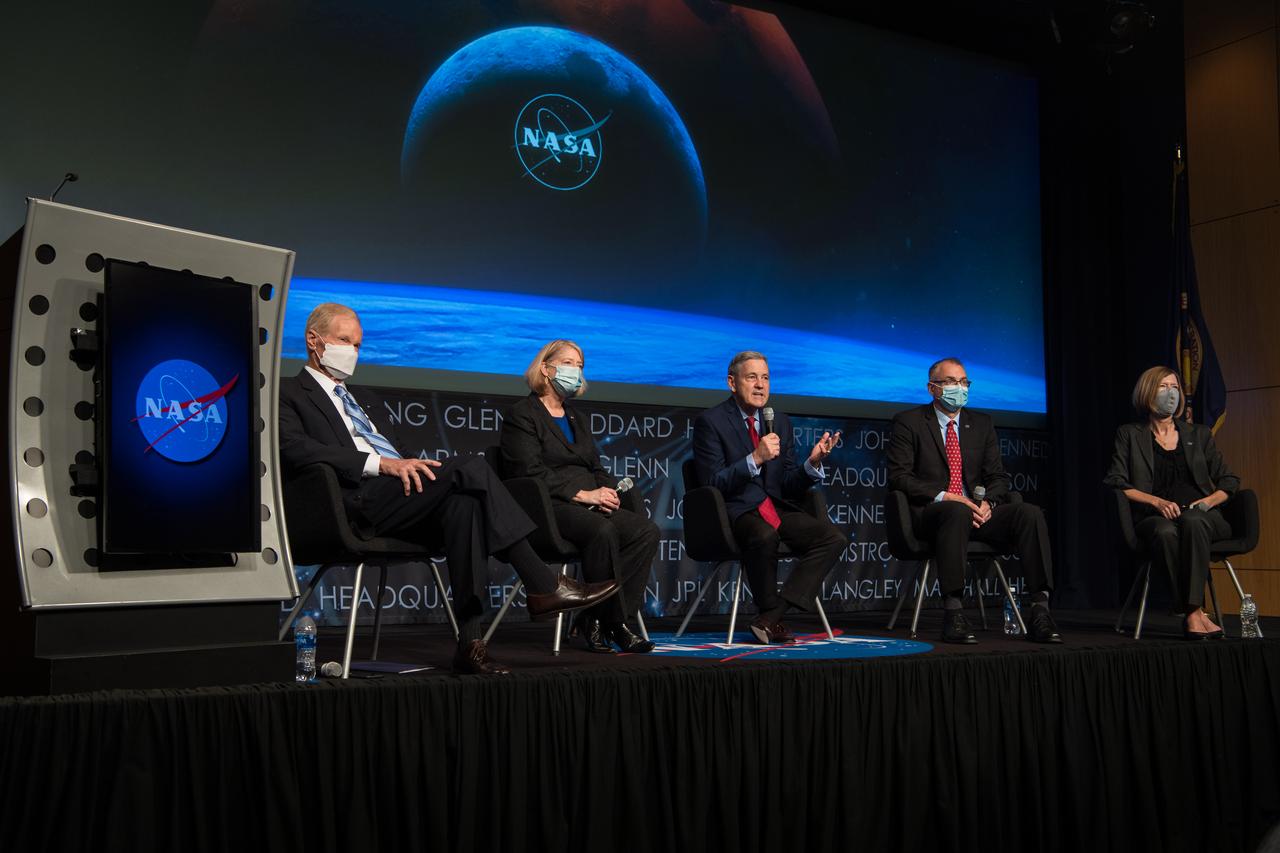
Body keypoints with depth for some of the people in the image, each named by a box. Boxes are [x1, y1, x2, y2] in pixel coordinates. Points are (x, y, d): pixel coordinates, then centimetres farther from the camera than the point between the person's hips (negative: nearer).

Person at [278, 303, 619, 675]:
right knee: (470, 467, -25)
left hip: (402, 494, 7)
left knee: (463, 504, -29)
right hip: (357, 503, -7)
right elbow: (294, 449, -9)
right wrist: (380, 463, -19)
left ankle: (470, 641, -33)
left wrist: (409, 465, 1)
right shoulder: (288, 393, 11)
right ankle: (542, 585, -24)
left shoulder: (364, 401, 35)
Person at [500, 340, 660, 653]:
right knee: (602, 530, -36)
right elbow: (532, 472, -11)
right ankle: (608, 621, -23)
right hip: (546, 507, -7)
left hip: (590, 505, 8)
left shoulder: (575, 418, 28)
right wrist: (582, 495, -18)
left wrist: (607, 492, 0)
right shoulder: (521, 415, 2)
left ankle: (596, 620, -19)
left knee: (646, 530, -19)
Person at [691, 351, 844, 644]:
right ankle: (771, 614, -12)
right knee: (765, 536, -38)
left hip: (777, 508, 6)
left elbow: (790, 487, 14)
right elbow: (712, 483, -11)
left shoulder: (780, 423, 17)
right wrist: (755, 458, -21)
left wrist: (813, 462, -6)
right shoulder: (711, 422, -2)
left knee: (833, 537, -18)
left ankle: (770, 618, -19)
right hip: (736, 511, -6)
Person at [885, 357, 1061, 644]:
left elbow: (998, 476, 14)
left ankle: (1040, 611, -29)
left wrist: (988, 502, -9)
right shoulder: (908, 422, 5)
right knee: (958, 513, -40)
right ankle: (953, 612, -41)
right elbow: (898, 476, -5)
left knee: (1030, 513, -24)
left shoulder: (982, 423, 19)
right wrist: (943, 496, -18)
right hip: (930, 511, -4)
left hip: (978, 511, 5)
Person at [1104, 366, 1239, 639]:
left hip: (1202, 518, 1)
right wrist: (1157, 501, -12)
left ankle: (1191, 613, -40)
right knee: (1165, 532, -38)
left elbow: (1229, 481, 20)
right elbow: (1115, 483, 1)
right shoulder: (1129, 435, 13)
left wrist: (1209, 501, -2)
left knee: (1192, 521, -36)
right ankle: (1197, 614, -39)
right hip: (1153, 518, -1)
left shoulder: (1199, 434, 20)